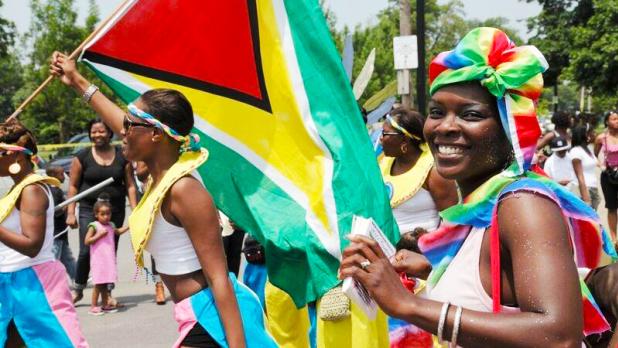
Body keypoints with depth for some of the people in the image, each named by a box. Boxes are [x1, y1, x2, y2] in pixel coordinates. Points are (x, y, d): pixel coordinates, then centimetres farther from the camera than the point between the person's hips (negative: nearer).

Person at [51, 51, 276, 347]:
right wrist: (77, 81, 36)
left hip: (214, 317, -9)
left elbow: (219, 278, -23)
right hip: (201, 315, 9)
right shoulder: (163, 171, 5)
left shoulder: (183, 189, -21)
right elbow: (124, 124, 23)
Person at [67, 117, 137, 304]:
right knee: (86, 251, -8)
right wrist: (71, 213, -2)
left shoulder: (122, 156, 5)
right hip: (89, 210, -1)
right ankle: (78, 290, 12)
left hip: (115, 210, 1)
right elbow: (73, 186, 3)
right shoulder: (82, 157, 1)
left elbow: (130, 185, 6)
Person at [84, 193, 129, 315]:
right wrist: (99, 235, -19)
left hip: (109, 259, 7)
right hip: (98, 260, -7)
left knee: (105, 283, 12)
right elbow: (86, 241, -14)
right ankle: (93, 307, 2)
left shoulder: (111, 225, 12)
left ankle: (105, 305, 21)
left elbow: (118, 231, 34)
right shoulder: (94, 226, -9)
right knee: (98, 283, -5)